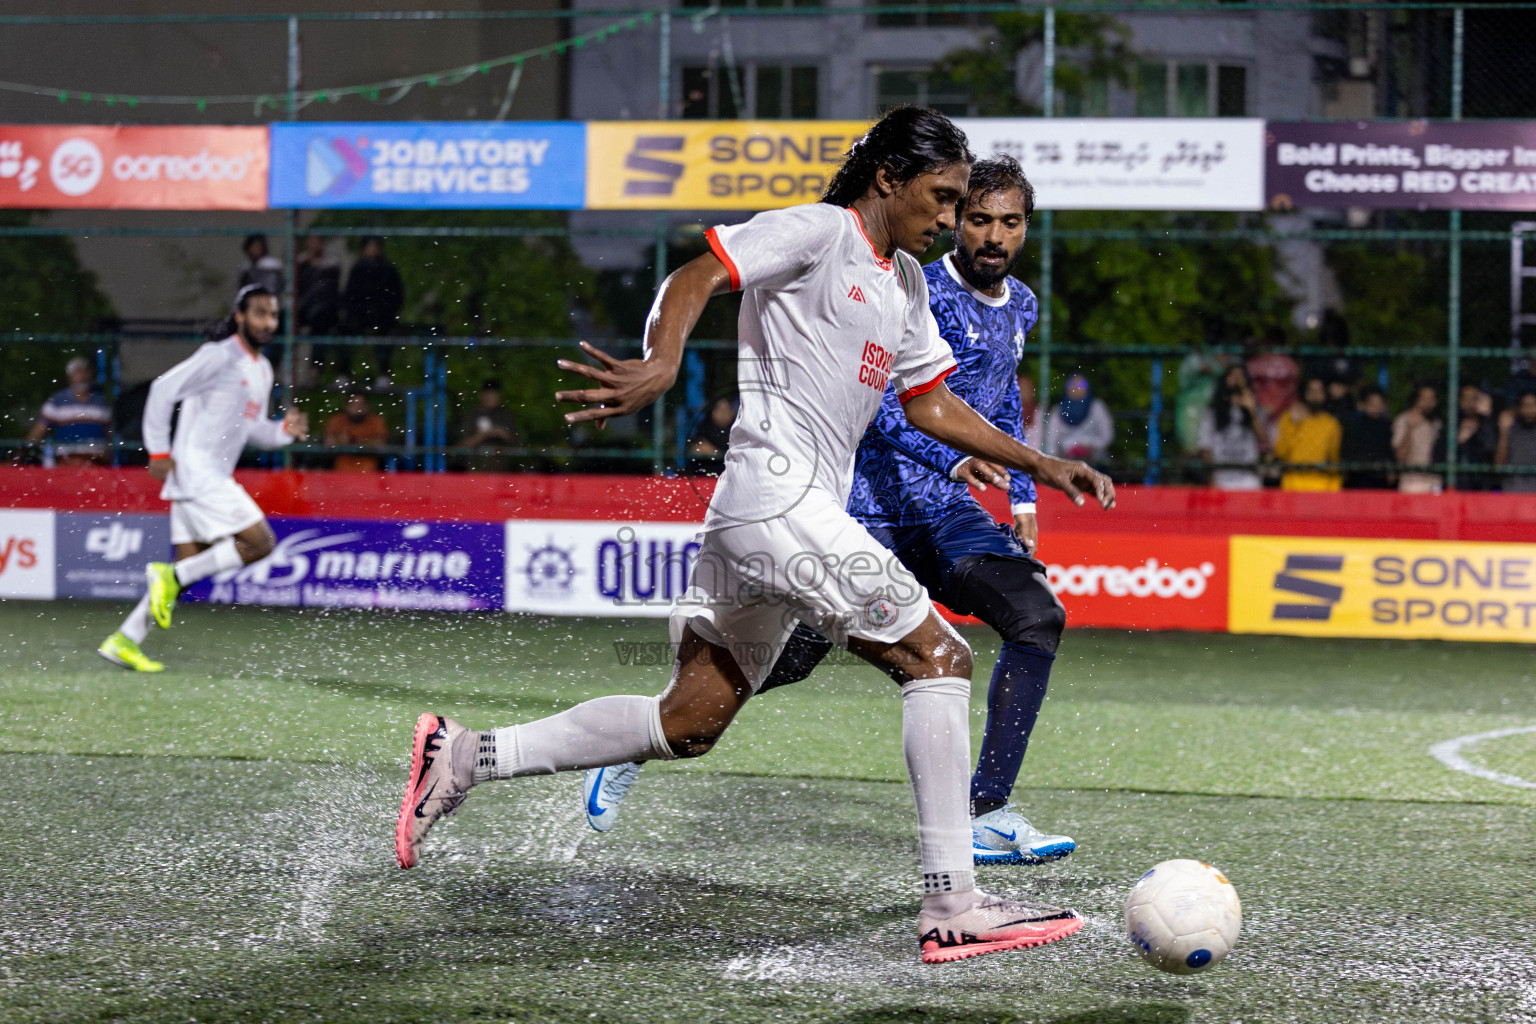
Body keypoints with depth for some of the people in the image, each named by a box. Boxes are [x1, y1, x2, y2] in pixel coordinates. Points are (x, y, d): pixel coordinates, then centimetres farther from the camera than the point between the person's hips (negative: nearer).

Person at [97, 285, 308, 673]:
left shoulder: (262, 370, 18)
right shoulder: (219, 356, -10)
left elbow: (253, 429, 25)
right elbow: (163, 389, -14)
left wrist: (285, 429, 4)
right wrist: (159, 451, -14)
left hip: (215, 477, 9)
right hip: (196, 473, -9)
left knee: (188, 569, 7)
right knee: (260, 543, -14)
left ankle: (124, 641, 8)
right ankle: (171, 575, -9)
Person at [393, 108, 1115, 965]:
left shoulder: (906, 283, 23)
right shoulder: (819, 231, -5)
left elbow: (932, 405, 30)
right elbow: (695, 280, -14)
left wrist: (1038, 464, 23)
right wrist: (664, 366, -31)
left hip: (804, 514, 10)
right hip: (780, 500, -10)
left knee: (689, 721, 9)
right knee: (940, 658, -11)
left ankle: (466, 757, 13)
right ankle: (953, 905, -13)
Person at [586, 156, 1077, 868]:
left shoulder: (1021, 307, 13)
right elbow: (882, 405, -24)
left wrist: (1021, 495, 23)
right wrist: (953, 460, -39)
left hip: (945, 513, 6)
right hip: (869, 506, -6)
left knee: (1038, 617, -17)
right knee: (788, 656, -3)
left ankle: (986, 812, -17)